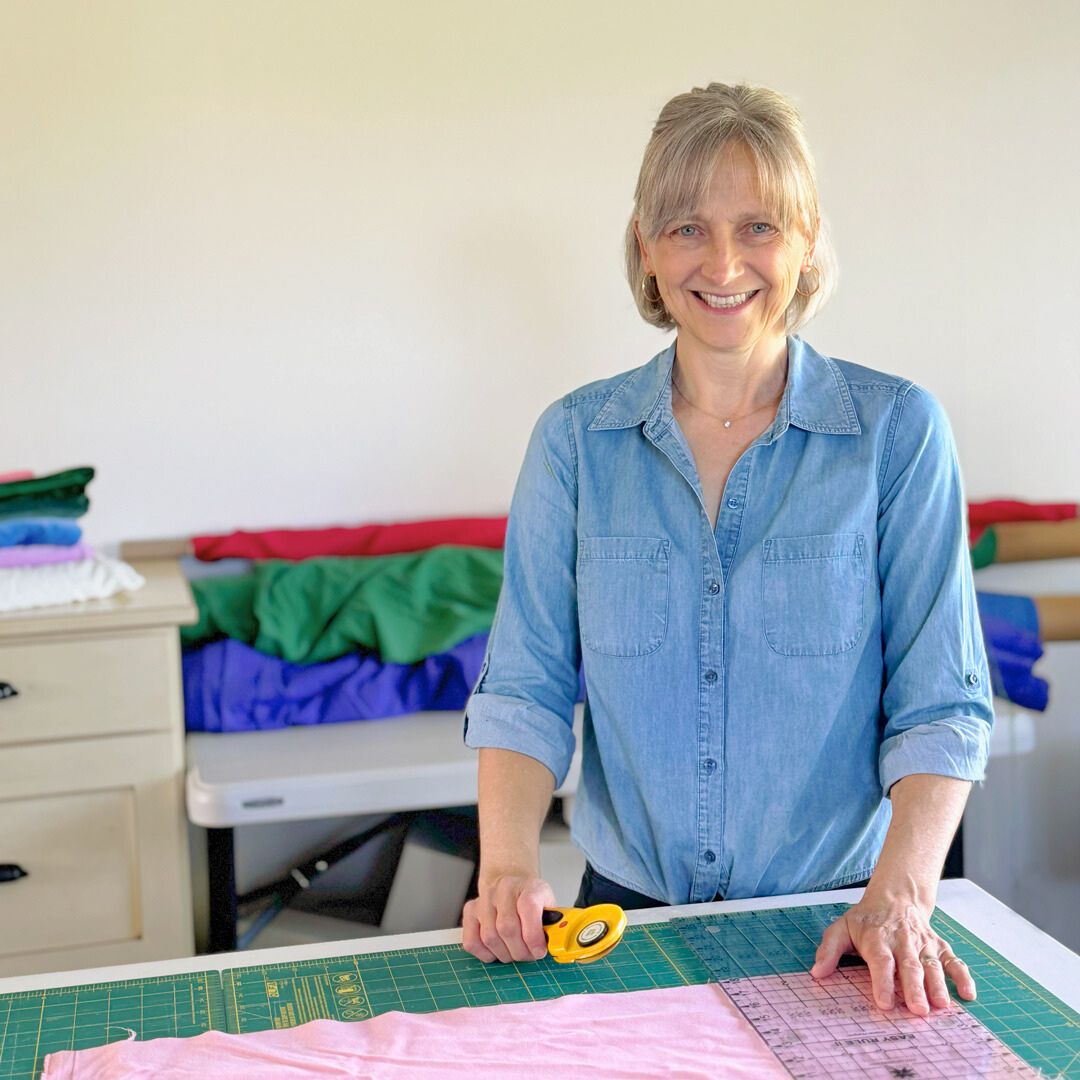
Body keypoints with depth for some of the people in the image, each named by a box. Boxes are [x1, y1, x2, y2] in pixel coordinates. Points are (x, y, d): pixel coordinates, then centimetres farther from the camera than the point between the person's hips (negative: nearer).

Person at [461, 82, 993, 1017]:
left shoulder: (897, 430, -4)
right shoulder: (576, 439, 1)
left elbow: (940, 702, -7)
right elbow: (527, 685, -2)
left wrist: (899, 898, -20)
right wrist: (509, 865, -17)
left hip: (831, 920, -1)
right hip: (631, 909, 1)